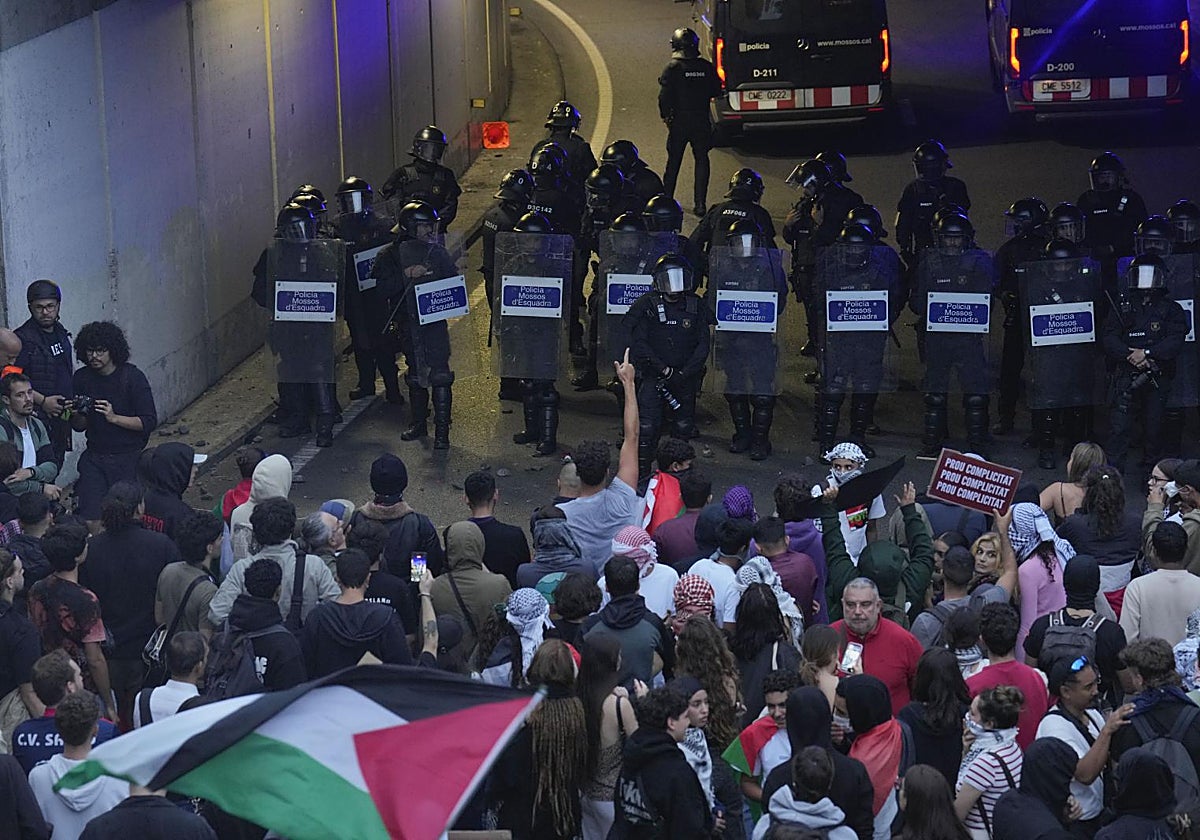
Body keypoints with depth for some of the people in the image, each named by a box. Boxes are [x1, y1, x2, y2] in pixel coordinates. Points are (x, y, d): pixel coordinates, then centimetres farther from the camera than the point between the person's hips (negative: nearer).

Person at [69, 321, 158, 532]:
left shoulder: (132, 377, -9)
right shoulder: (81, 379, 3)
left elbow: (149, 422, -11)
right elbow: (79, 427, 11)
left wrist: (115, 418, -23)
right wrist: (76, 415, -12)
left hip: (128, 457, -3)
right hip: (94, 457, 3)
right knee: (91, 523, -7)